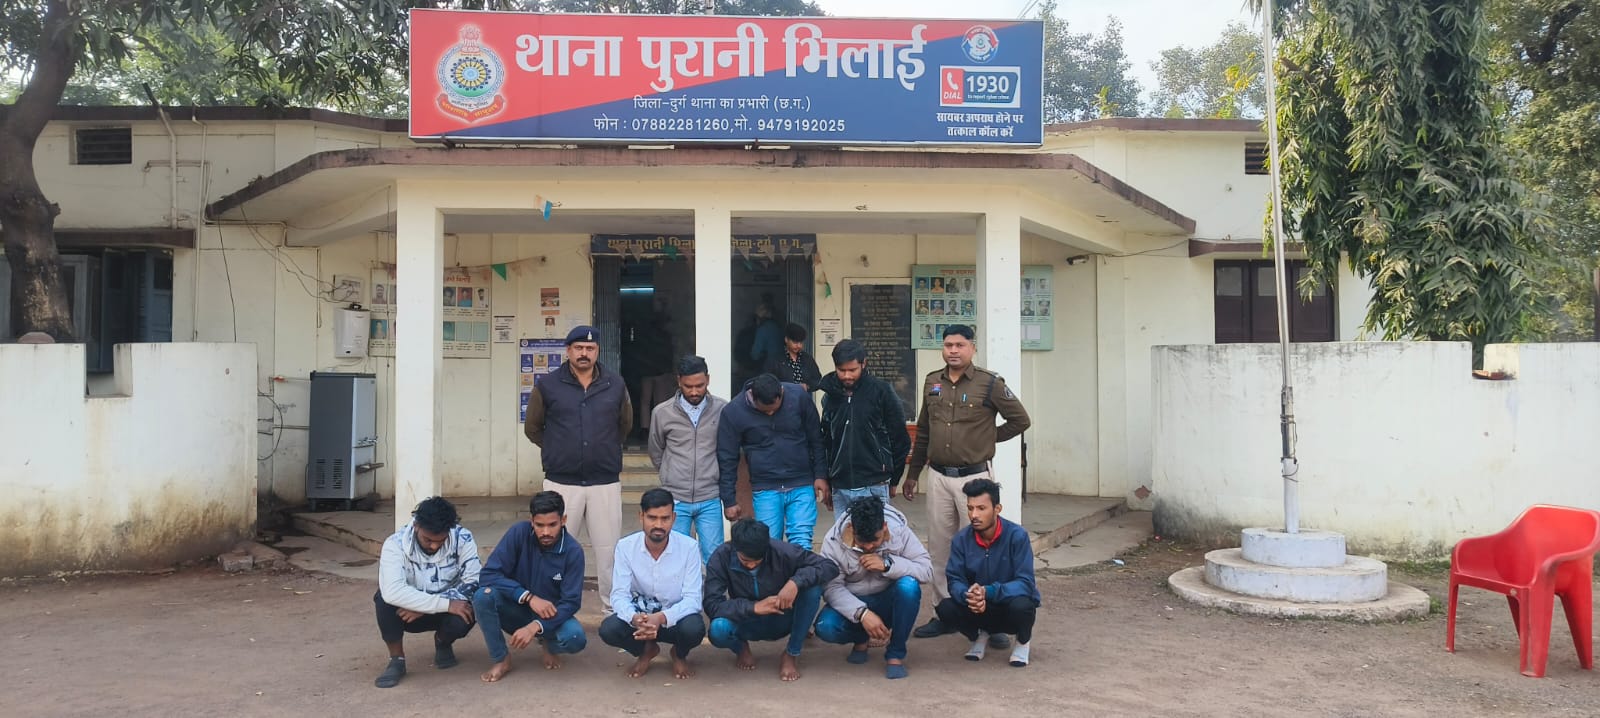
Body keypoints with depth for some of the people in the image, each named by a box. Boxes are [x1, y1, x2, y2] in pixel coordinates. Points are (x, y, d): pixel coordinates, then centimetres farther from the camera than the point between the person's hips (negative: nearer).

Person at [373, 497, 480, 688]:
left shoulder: (462, 538, -20)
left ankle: (443, 643, 5)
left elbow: (474, 582, -22)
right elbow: (392, 591, -38)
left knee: (462, 618, -33)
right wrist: (445, 604, -40)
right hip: (408, 612, -1)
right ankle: (396, 659, -9)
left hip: (448, 609, 1)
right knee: (385, 597, -32)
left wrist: (424, 608, -29)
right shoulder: (396, 544, -24)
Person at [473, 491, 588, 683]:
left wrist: (535, 626, -34)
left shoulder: (573, 551, -19)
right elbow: (490, 573, -19)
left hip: (551, 614, -1)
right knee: (483, 595, -29)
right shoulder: (519, 533, -17)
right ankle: (501, 660, -10)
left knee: (575, 638, -32)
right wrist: (529, 597, -29)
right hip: (517, 609, 1)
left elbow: (571, 602, -18)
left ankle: (549, 644, 6)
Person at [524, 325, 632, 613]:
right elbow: (532, 427, 12)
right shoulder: (547, 385, 0)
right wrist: (559, 451, 12)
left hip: (605, 482, 1)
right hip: (561, 483, -1)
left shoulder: (615, 384, 4)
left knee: (610, 550, 5)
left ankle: (613, 610, 15)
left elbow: (625, 424, 19)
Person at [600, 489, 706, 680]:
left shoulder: (688, 547, -18)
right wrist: (635, 618, -39)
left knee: (694, 628, -35)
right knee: (608, 628, -28)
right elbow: (619, 595, -16)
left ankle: (679, 655, 5)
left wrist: (662, 618, -39)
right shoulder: (625, 546, -13)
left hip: (675, 617, -1)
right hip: (640, 616, 2)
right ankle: (646, 651, 8)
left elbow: (692, 599, -20)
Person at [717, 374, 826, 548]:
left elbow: (815, 438, 4)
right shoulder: (733, 412, -9)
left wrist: (820, 475, 3)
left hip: (802, 486, 0)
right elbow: (727, 459, -2)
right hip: (765, 489, 0)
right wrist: (729, 500, -1)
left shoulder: (798, 396, -8)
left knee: (801, 545, -6)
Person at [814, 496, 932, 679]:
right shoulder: (834, 540, -17)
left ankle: (896, 654, -14)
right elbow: (831, 587, -19)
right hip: (854, 603, 0)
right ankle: (860, 639, 8)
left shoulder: (899, 530, -15)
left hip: (889, 601, 0)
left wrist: (888, 565, -31)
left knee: (909, 586, -33)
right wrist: (862, 613, -32)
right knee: (825, 627, -30)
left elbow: (927, 570, -18)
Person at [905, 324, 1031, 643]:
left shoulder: (989, 383, -6)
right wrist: (912, 473, 18)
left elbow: (1020, 420, 1)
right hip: (938, 476, 5)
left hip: (973, 476, -5)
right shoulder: (932, 382, 9)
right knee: (939, 548, 9)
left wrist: (988, 438, 0)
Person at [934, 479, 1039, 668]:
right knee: (944, 608, -25)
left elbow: (1025, 583, -25)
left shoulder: (1017, 536, -20)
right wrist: (967, 595, -35)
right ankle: (978, 635, 9)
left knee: (1021, 604, -36)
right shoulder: (961, 540, -10)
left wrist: (988, 592, -40)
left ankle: (1023, 641, 1)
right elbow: (954, 581, -11)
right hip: (980, 610, 2)